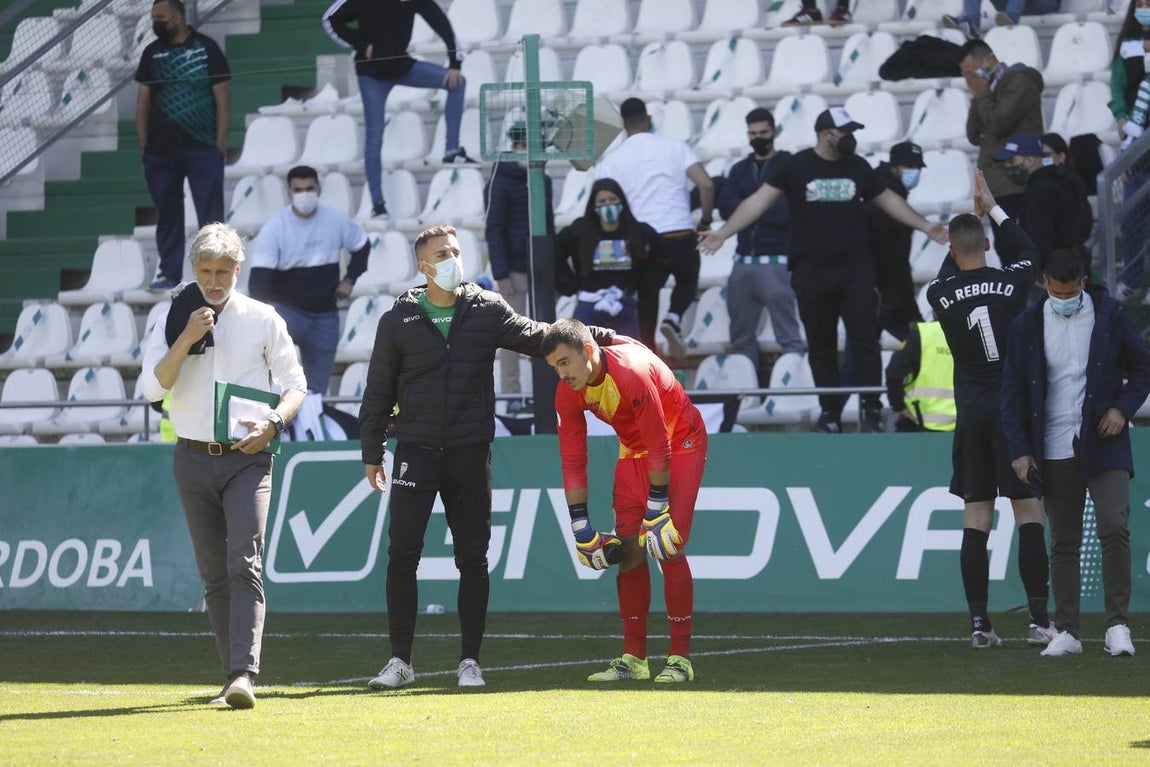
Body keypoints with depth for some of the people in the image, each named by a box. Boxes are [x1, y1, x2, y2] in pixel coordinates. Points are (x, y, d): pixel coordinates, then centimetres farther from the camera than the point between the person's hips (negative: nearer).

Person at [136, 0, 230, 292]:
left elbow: (222, 97, -2)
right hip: (161, 149, 4)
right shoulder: (152, 53, 10)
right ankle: (169, 273, 16)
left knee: (211, 213, -2)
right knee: (167, 213, 8)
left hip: (202, 148, -4)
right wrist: (143, 144, 7)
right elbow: (143, 99, 13)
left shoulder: (206, 48, -1)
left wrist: (221, 144, -7)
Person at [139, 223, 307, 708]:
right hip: (193, 461, 3)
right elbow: (153, 386, -5)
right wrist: (187, 338, -15)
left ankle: (244, 675, -26)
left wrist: (273, 422, -13)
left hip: (246, 459, -3)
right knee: (214, 575, 7)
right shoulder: (175, 321, 6)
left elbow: (295, 385, 6)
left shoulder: (262, 320, 4)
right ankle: (233, 674, 14)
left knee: (244, 566, -16)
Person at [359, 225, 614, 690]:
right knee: (402, 555, -7)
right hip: (416, 451, -1)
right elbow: (379, 391, 8)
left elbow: (539, 338, 14)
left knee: (472, 559, 4)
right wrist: (372, 452, 7)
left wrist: (600, 337, 7)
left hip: (471, 454, 1)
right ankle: (400, 660, -1)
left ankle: (470, 660, 11)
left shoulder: (487, 311, 5)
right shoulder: (398, 321, 4)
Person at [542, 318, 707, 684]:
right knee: (629, 550, 0)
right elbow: (573, 462, -6)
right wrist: (581, 528, -9)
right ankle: (634, 657, 7)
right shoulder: (569, 392, -12)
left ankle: (680, 658, -9)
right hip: (634, 450, 7)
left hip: (680, 444, -7)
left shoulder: (632, 372, -33)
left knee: (667, 549, -14)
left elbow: (660, 448, -27)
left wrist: (656, 512, -23)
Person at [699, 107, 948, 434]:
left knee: (865, 340, -3)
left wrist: (926, 226, 18)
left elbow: (888, 200, 20)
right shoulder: (796, 167, -3)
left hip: (856, 270, 2)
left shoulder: (858, 167, 7)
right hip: (811, 271, -1)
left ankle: (872, 409, 1)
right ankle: (830, 411, 14)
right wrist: (723, 232, -13)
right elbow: (759, 201, -4)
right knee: (821, 345, 5)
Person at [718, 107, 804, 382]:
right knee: (741, 336, 10)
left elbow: (786, 212, -13)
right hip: (743, 261, 6)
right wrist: (765, 210, -11)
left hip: (776, 263, -6)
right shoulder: (740, 170, 15)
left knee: (788, 335, -9)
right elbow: (725, 206, 0)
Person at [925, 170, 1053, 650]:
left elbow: (952, 273, 23)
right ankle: (1039, 620, -4)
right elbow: (1029, 252, 19)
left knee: (975, 518, 4)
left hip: (972, 417, 2)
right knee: (1028, 512, 1)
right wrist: (992, 210, 28)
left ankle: (979, 623, 2)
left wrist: (972, 217, 30)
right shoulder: (1011, 283, -5)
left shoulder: (939, 295, -2)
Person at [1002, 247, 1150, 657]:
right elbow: (1013, 391, 7)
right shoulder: (1027, 326, 4)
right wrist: (1020, 449, -1)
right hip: (1055, 451, 2)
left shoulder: (1110, 316, 1)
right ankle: (1067, 632, 10)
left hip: (1104, 445, -2)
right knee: (1063, 542, 5)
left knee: (1114, 527, -15)